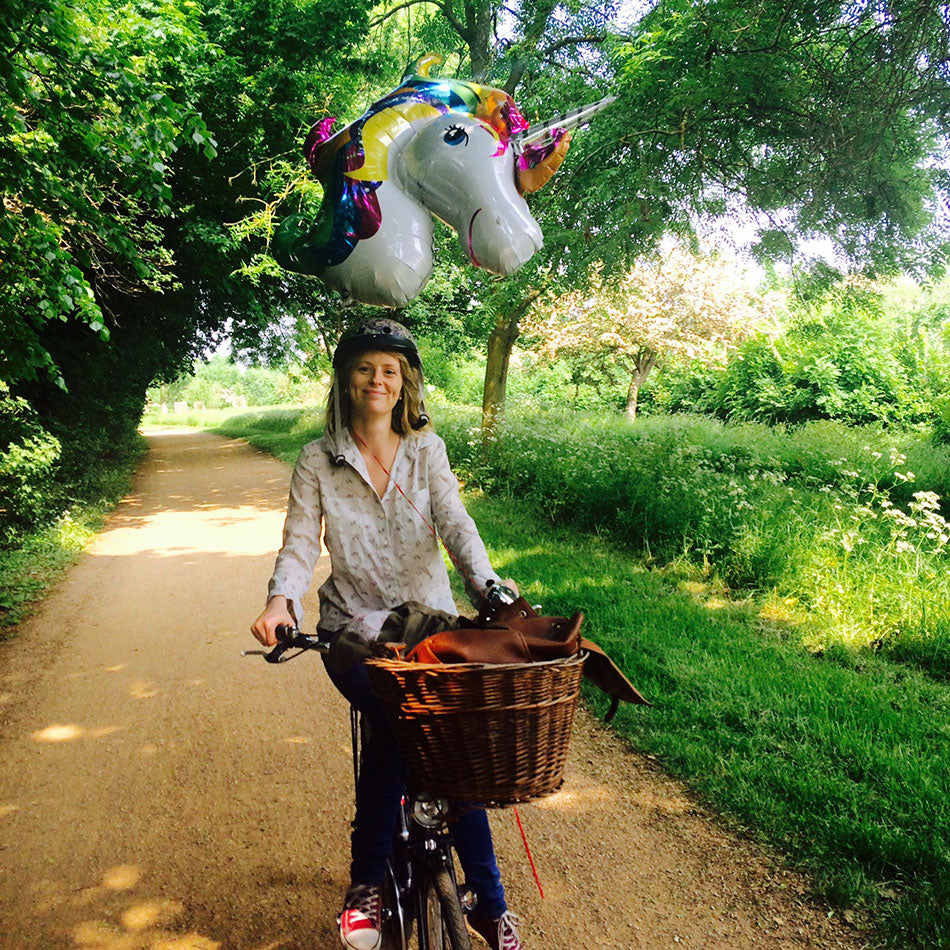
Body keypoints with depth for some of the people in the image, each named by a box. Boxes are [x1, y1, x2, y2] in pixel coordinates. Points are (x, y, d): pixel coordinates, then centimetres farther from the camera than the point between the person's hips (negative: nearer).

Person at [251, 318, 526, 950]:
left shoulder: (427, 450, 5)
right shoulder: (318, 460, 3)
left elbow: (454, 523, -9)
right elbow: (300, 543, -4)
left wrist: (487, 585, -27)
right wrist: (281, 600, -26)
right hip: (354, 632, -1)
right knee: (397, 724, -26)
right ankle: (367, 880, -2)